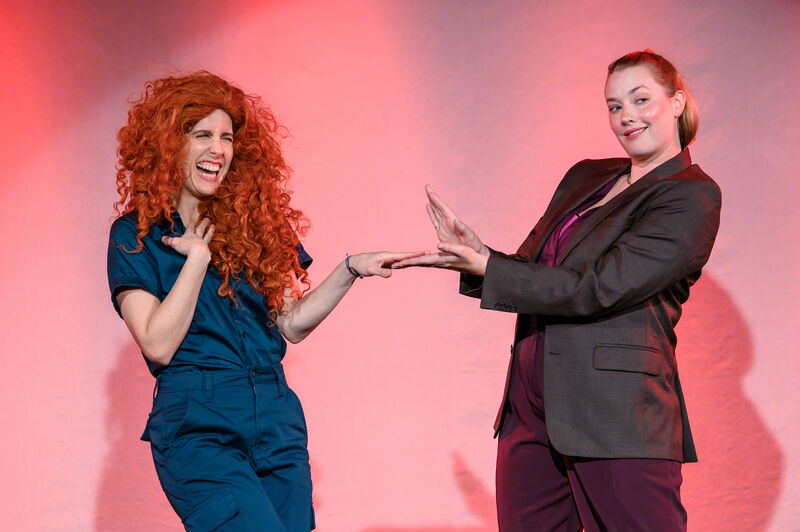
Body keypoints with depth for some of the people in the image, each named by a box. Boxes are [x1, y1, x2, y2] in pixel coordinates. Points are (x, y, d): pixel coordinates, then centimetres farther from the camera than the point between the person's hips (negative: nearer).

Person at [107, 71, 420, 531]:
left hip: (278, 423, 5)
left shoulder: (253, 222, 13)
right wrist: (198, 257, -9)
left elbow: (292, 323, 13)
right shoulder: (136, 234, 1)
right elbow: (159, 345, -9)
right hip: (198, 429, -5)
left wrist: (351, 270, 3)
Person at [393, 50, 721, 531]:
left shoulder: (693, 196, -6)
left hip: (619, 417, -7)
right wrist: (479, 254, -5)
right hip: (531, 408, 7)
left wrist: (487, 269, -12)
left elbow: (599, 289, -15)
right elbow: (531, 271, 17)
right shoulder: (585, 177, 18)